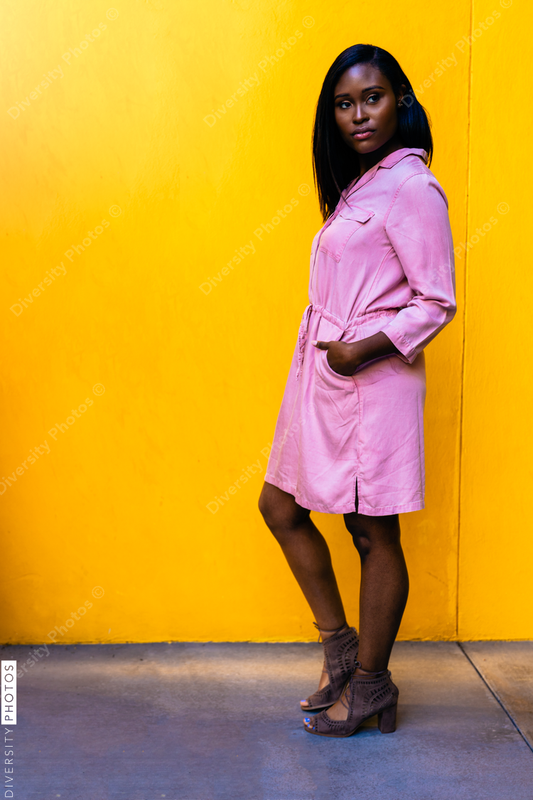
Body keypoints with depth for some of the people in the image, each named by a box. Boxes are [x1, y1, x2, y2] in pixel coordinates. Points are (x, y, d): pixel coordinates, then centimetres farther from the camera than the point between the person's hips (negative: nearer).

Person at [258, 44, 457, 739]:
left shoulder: (410, 187, -11)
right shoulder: (355, 187, 15)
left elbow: (437, 302, -15)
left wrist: (362, 349, -20)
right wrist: (327, 355, 12)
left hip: (373, 381, -10)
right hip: (321, 377, 10)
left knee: (374, 532, 2)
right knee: (281, 507, 14)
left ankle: (370, 685, 19)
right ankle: (340, 647, 29)